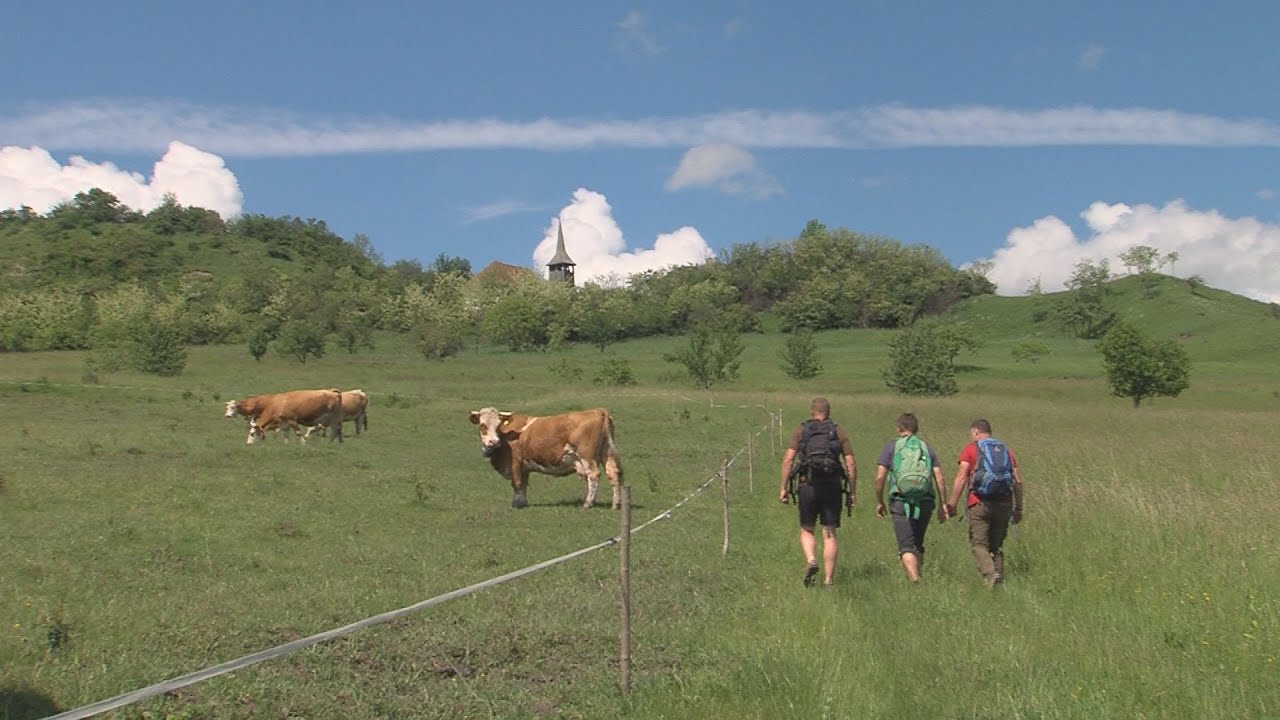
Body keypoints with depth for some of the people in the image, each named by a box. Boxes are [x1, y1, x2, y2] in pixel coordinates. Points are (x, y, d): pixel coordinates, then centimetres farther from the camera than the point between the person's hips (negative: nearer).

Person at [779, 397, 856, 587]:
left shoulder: (801, 430, 6)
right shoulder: (839, 432, 8)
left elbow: (788, 459, -3)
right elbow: (851, 464, 1)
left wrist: (784, 488, 0)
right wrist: (852, 492, 6)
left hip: (808, 486, -1)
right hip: (832, 487, 1)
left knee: (806, 530, 14)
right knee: (829, 534, 6)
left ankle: (810, 561, -11)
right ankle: (828, 579, 4)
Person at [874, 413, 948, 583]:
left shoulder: (891, 447, 6)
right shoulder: (927, 448, 14)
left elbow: (880, 477, -1)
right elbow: (939, 478, 5)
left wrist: (879, 502, 9)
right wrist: (942, 504, 9)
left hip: (900, 502, -3)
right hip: (925, 502, 3)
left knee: (906, 547, -6)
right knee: (918, 545, 19)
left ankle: (915, 581, -23)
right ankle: (916, 578, 20)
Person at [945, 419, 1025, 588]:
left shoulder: (970, 449, 3)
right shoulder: (1006, 450, 16)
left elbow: (961, 478, -6)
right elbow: (1018, 481, 11)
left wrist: (952, 504, -3)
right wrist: (1018, 508, 15)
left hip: (980, 503, -4)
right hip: (1003, 504, 4)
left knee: (979, 544, 0)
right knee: (997, 545, 14)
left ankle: (990, 574, -21)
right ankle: (1000, 581, 11)